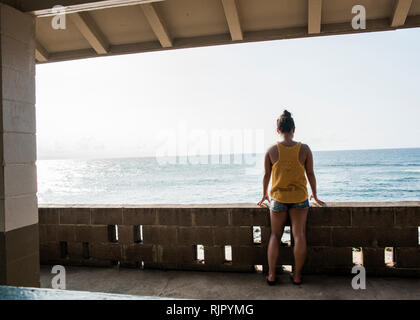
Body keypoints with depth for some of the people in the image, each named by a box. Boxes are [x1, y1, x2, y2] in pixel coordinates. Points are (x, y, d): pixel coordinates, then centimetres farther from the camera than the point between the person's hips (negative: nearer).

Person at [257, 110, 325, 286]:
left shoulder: (272, 150, -6)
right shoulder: (304, 149, -6)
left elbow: (267, 175, 1)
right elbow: (310, 174, 1)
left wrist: (264, 195, 17)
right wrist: (315, 195, 15)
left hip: (278, 197, 0)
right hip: (299, 198, 0)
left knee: (275, 235, 11)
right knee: (299, 235, 6)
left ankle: (271, 275, 13)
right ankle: (297, 275, 14)